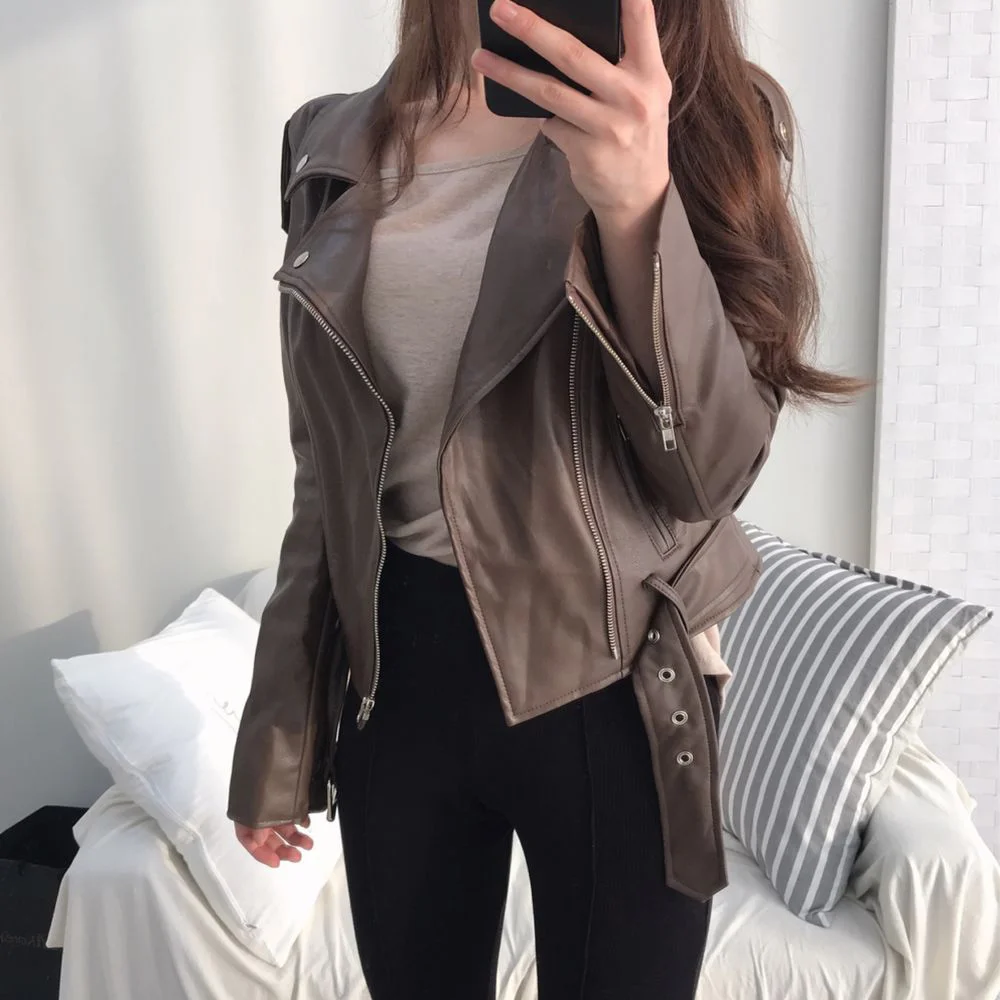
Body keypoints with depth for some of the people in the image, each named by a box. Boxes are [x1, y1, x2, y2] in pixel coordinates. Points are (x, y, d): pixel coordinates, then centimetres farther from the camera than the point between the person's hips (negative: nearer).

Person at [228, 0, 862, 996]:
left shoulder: (708, 117, -3)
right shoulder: (332, 147, 3)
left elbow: (711, 467, -11)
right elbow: (325, 473, 7)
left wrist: (639, 204, -27)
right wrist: (277, 735, 11)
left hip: (609, 685, -2)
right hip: (393, 679, 3)